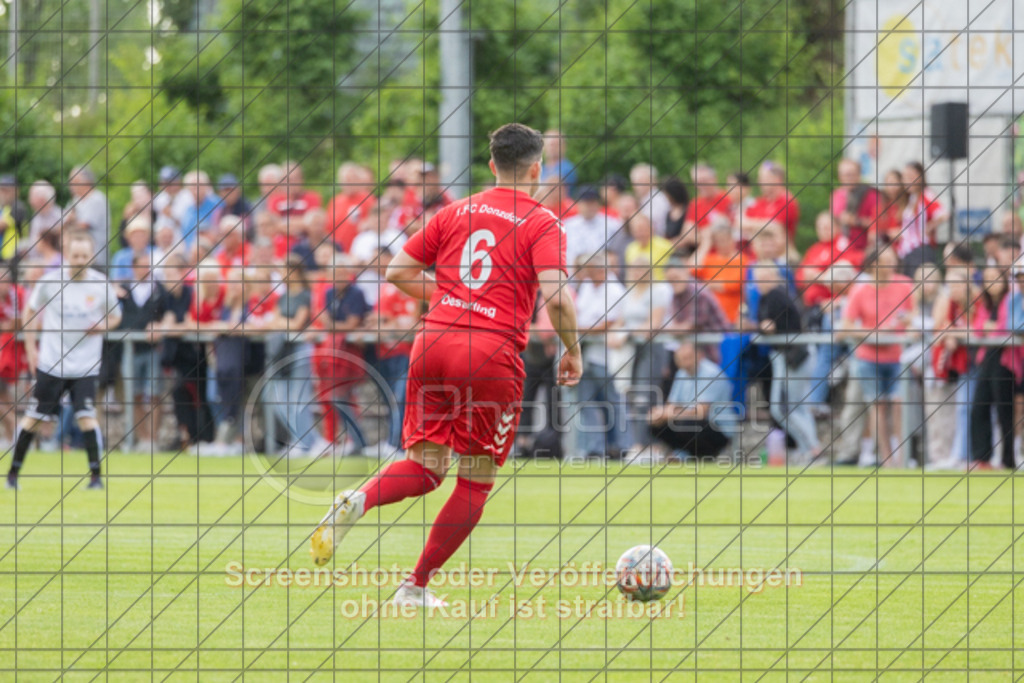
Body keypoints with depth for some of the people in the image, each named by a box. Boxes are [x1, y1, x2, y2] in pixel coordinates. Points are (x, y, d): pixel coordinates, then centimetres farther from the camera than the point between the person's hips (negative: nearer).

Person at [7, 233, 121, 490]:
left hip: (85, 365, -1)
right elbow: (30, 312, 8)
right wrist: (31, 349, 3)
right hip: (50, 362, 1)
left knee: (86, 415, -14)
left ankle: (96, 475, -7)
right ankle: (13, 472, 17)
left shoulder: (101, 285, -5)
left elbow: (115, 316, 11)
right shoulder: (50, 282, -6)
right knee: (33, 417, 5)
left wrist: (103, 325, -13)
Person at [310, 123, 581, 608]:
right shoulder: (541, 223, 1)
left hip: (434, 341, 4)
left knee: (425, 466, 10)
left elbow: (398, 272, 16)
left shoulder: (456, 213, 15)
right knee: (476, 479, 10)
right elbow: (555, 295, -12)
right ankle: (416, 587, 8)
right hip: (493, 351, -4)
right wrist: (572, 349, 4)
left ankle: (356, 502, -22)